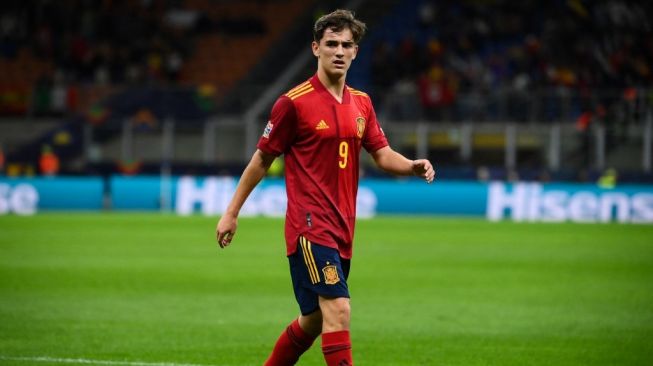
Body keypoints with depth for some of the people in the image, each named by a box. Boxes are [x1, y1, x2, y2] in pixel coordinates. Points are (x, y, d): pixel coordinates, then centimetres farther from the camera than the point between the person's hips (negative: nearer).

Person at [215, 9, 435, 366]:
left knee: (314, 320, 14)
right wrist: (231, 212, 2)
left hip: (341, 229, 7)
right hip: (309, 226, -7)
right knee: (338, 310, -19)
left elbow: (382, 155, 12)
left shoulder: (361, 103, 12)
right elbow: (262, 159, 0)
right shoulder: (294, 102, -7)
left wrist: (413, 166, -10)